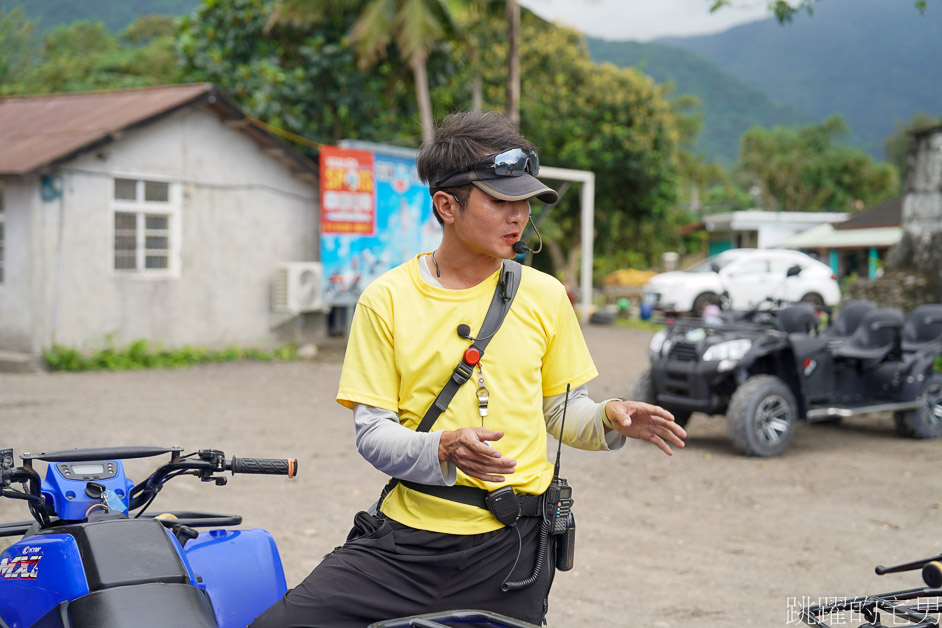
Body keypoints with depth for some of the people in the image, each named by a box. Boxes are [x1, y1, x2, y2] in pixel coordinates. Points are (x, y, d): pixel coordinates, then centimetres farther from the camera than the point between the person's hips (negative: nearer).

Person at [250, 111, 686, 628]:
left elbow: (562, 410, 14)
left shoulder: (543, 296, 5)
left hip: (510, 547, 1)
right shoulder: (387, 299, -1)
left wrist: (610, 419, -8)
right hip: (405, 540, -1)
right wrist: (442, 451, -23)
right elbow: (371, 431, -3)